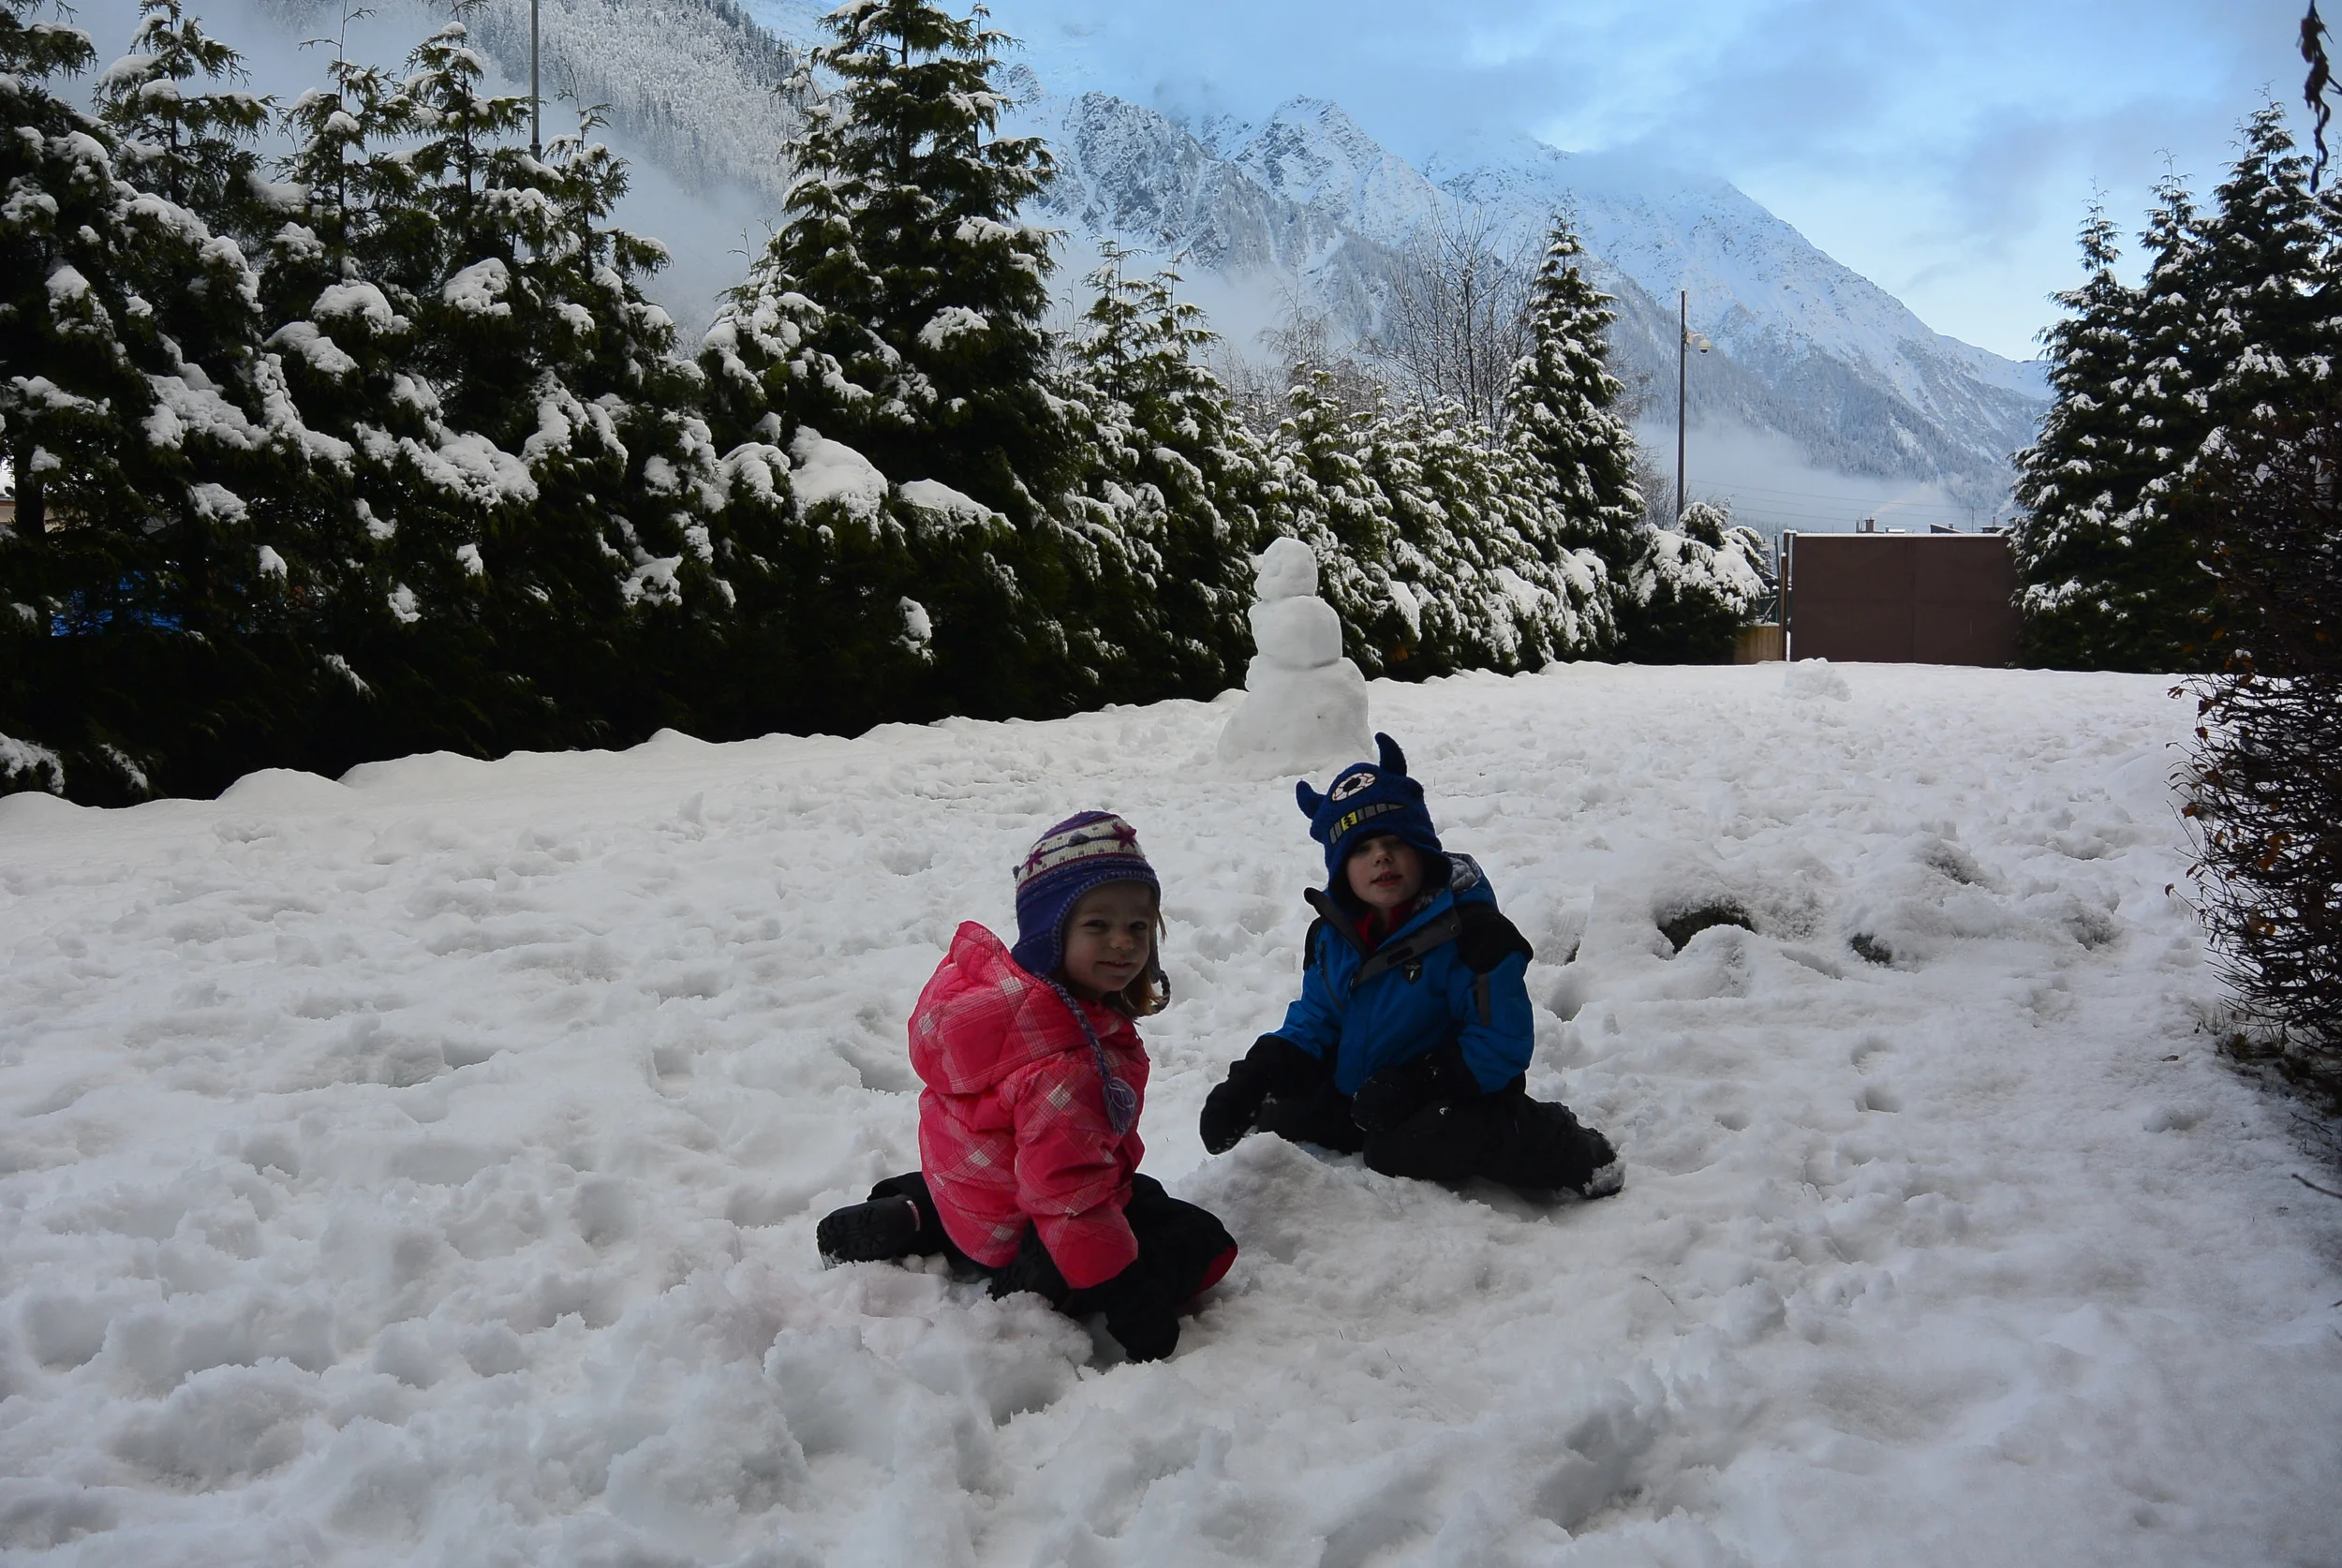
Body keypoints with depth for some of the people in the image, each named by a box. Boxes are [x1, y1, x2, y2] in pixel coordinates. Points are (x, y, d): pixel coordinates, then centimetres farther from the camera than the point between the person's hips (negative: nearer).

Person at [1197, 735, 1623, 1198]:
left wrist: (1412, 1083, -28)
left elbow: (1501, 1044, -19)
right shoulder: (1330, 934, 2)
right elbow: (1313, 1022, 9)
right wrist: (1250, 1080, -8)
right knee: (1277, 1117, -4)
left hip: (1452, 1100, -6)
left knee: (1403, 1150, -33)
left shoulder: (1468, 932, -18)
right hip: (1352, 1099, 7)